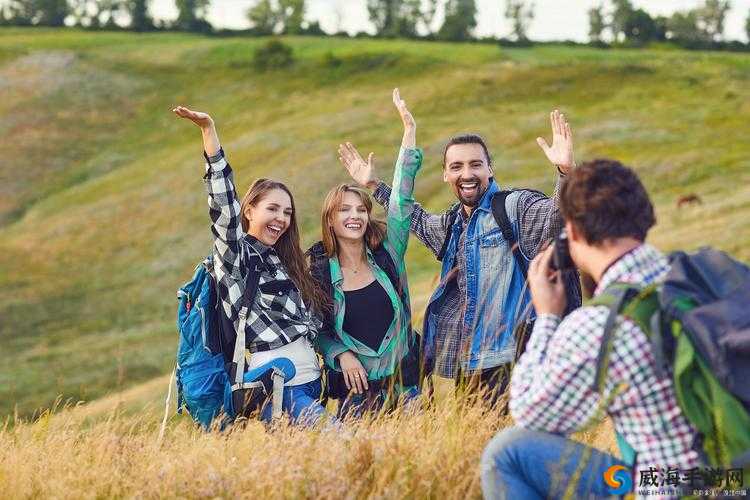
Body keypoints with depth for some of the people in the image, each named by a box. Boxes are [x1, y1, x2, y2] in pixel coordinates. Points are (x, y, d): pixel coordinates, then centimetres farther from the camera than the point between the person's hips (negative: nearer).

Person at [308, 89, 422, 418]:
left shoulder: (387, 253, 3)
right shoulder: (319, 272, 0)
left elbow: (402, 199, -3)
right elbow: (316, 330, 8)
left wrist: (409, 131, -7)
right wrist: (341, 354, -12)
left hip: (405, 381, 1)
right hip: (356, 389, -1)